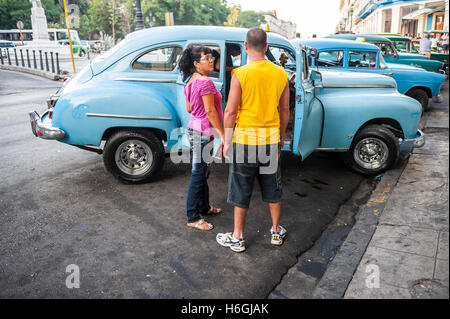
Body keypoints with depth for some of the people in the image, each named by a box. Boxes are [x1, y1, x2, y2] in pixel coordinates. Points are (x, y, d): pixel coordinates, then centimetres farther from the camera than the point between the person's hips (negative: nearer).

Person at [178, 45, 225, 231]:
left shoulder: (190, 81, 12)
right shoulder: (205, 82, -18)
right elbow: (210, 111, -20)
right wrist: (222, 134, -16)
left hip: (194, 128, 10)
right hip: (203, 131, -10)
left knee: (202, 172, 20)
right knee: (198, 174, -3)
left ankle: (204, 207, 35)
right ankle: (193, 218, 8)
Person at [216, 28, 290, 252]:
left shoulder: (240, 74, -13)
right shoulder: (280, 74, 1)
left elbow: (231, 112, -12)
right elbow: (284, 110, 8)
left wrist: (227, 141, -2)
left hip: (245, 138, -4)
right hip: (271, 138, 4)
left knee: (241, 190, 9)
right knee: (273, 188, 18)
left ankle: (237, 238, 21)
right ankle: (276, 232, 33)